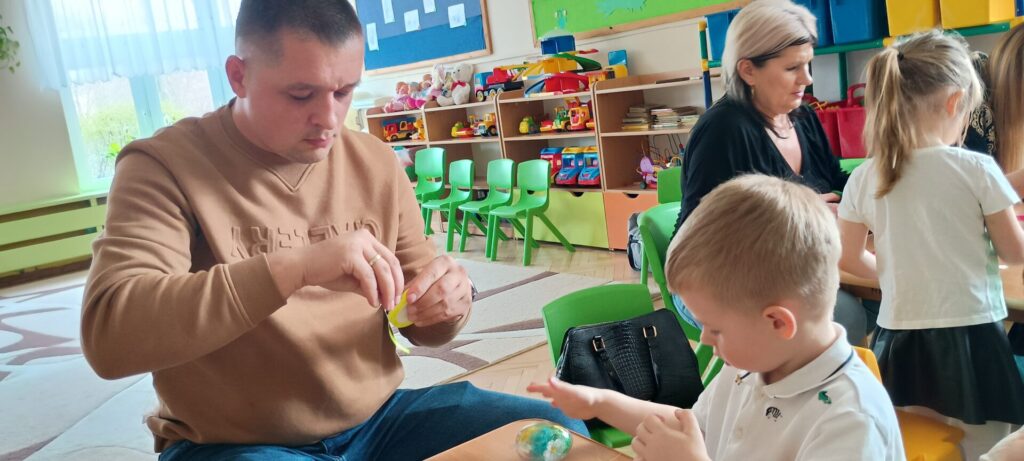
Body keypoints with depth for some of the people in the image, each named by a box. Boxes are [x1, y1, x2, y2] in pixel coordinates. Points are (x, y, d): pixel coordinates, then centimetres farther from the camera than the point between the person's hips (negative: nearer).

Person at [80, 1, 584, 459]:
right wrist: (291, 267, -34)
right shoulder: (165, 165, -10)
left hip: (377, 417, 5)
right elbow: (107, 334, -25)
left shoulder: (377, 163, 2)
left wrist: (447, 304, -16)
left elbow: (422, 327, 9)